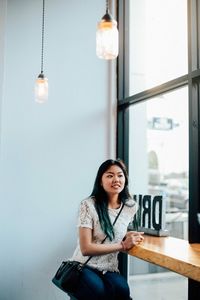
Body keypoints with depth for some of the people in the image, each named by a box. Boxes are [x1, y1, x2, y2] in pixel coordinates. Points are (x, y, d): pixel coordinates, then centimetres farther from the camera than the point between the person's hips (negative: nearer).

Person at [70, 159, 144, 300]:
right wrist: (122, 245, -19)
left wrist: (128, 236, 0)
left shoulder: (131, 206, 3)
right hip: (84, 267, -3)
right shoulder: (88, 205, -13)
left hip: (109, 270, 3)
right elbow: (86, 249, -16)